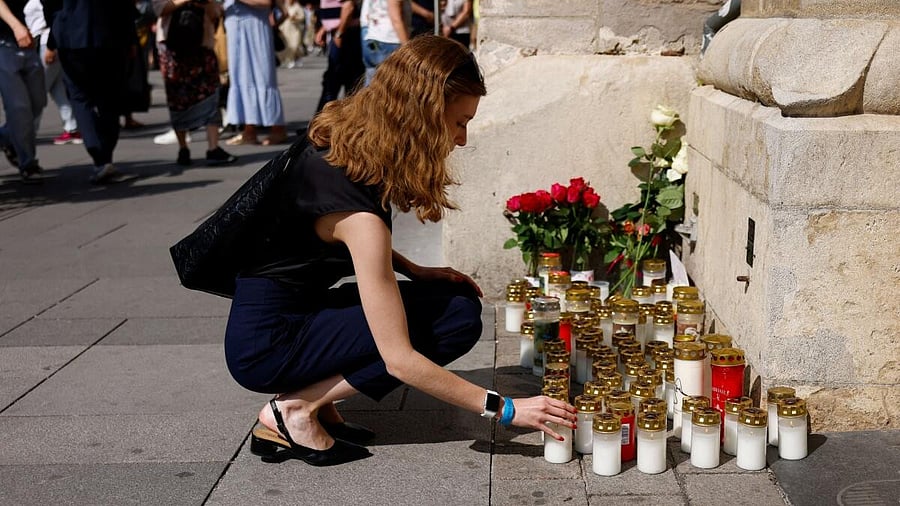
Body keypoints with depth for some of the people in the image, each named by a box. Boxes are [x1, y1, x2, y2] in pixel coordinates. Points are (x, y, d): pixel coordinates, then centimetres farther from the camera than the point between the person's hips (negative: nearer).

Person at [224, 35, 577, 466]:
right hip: (267, 346, -8)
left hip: (296, 311, 8)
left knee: (459, 303, 2)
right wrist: (504, 410, -21)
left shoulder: (341, 140, -5)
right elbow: (399, 360, -26)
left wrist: (413, 271, 3)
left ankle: (314, 400, 3)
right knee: (456, 320, -15)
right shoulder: (359, 214, -29)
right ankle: (295, 410, -9)